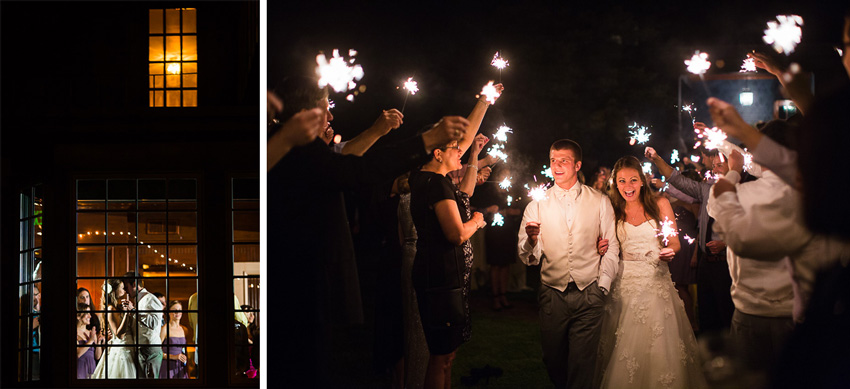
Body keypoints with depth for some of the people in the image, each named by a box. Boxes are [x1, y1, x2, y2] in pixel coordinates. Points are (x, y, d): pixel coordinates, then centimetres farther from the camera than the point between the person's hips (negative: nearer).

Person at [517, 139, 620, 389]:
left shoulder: (600, 202, 5)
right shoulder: (537, 204, 5)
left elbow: (612, 247, 7)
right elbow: (527, 257, 0)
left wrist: (602, 286, 0)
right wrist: (532, 240, -22)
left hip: (589, 295, -1)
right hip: (552, 295, 1)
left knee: (582, 365, -2)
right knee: (553, 362, 9)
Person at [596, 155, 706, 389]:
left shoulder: (660, 204, 2)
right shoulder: (614, 211, 6)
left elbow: (674, 242, 6)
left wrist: (669, 251, -16)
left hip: (656, 280, -1)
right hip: (625, 282, 1)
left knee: (660, 346, -3)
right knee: (626, 346, 1)